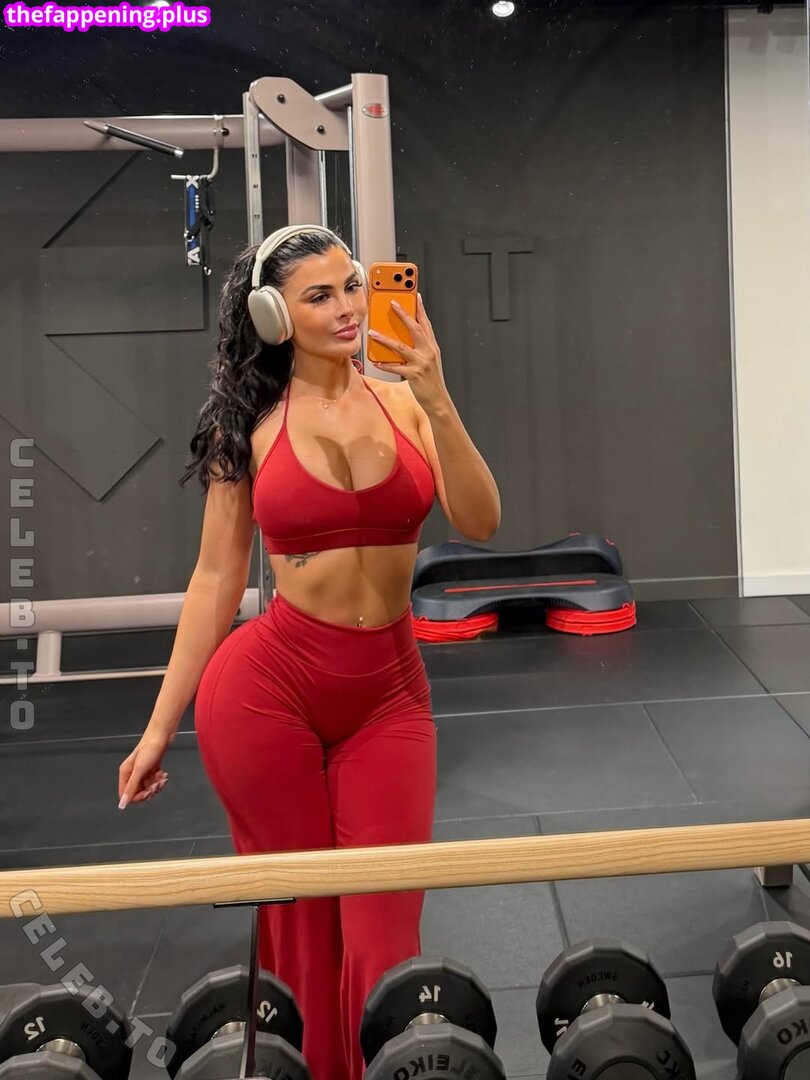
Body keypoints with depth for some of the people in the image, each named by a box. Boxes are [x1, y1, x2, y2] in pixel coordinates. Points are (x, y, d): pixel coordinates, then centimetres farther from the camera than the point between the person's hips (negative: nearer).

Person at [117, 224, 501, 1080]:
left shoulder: (402, 400, 1)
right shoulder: (247, 426, -1)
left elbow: (479, 522, -10)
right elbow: (216, 578, 2)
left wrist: (434, 399, -21)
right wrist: (161, 724, 4)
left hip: (388, 689, 1)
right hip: (266, 686, -1)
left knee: (383, 930, 3)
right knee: (297, 919, 11)